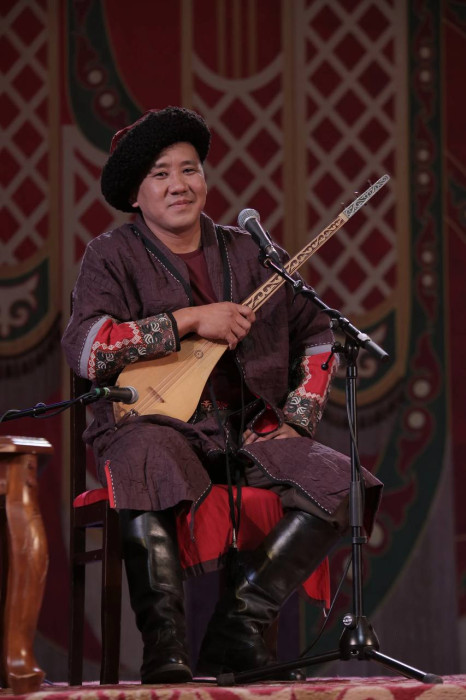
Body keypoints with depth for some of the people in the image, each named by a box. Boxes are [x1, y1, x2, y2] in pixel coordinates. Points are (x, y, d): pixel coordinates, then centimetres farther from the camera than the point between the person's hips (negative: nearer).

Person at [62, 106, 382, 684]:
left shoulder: (248, 254, 15)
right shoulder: (113, 256, 3)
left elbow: (315, 332, 21)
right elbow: (83, 348, -14)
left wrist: (298, 417, 6)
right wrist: (190, 320, -15)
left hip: (249, 434, 5)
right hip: (155, 424, -4)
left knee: (339, 483, -20)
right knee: (149, 469, -40)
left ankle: (236, 628, -17)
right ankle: (164, 646, -33)